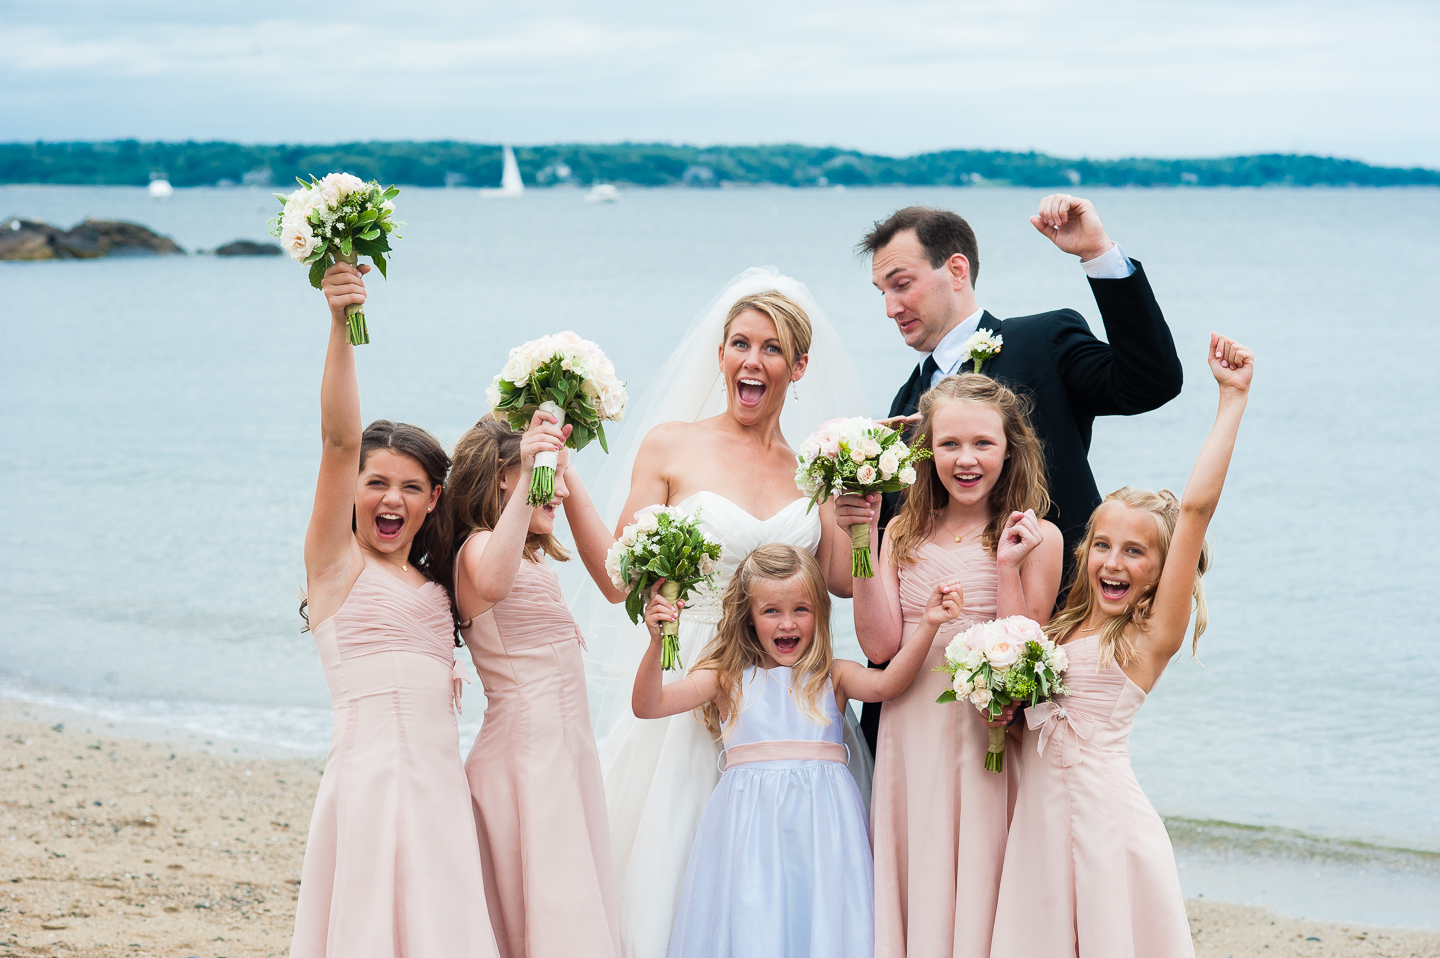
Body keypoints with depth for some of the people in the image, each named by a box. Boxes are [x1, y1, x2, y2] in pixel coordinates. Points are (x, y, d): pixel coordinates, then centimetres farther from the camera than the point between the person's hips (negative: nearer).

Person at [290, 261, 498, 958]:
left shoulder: (435, 581, 18)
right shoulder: (336, 560, 1)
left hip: (441, 779, 6)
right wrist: (340, 326, -23)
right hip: (369, 771, -6)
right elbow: (340, 439, -11)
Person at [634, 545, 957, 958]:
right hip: (748, 818, 0)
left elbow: (885, 683, -9)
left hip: (821, 819, 0)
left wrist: (927, 626, -21)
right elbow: (648, 705, 3)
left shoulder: (832, 676, 10)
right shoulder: (727, 679, 10)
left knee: (822, 920, -5)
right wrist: (657, 644, -12)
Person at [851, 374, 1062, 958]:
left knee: (974, 885, 1)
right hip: (909, 730, 4)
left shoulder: (1037, 538, -3)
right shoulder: (905, 534, 8)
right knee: (910, 886, 9)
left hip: (986, 737, -3)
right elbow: (880, 646, -3)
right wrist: (861, 545, -7)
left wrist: (1007, 565, -17)